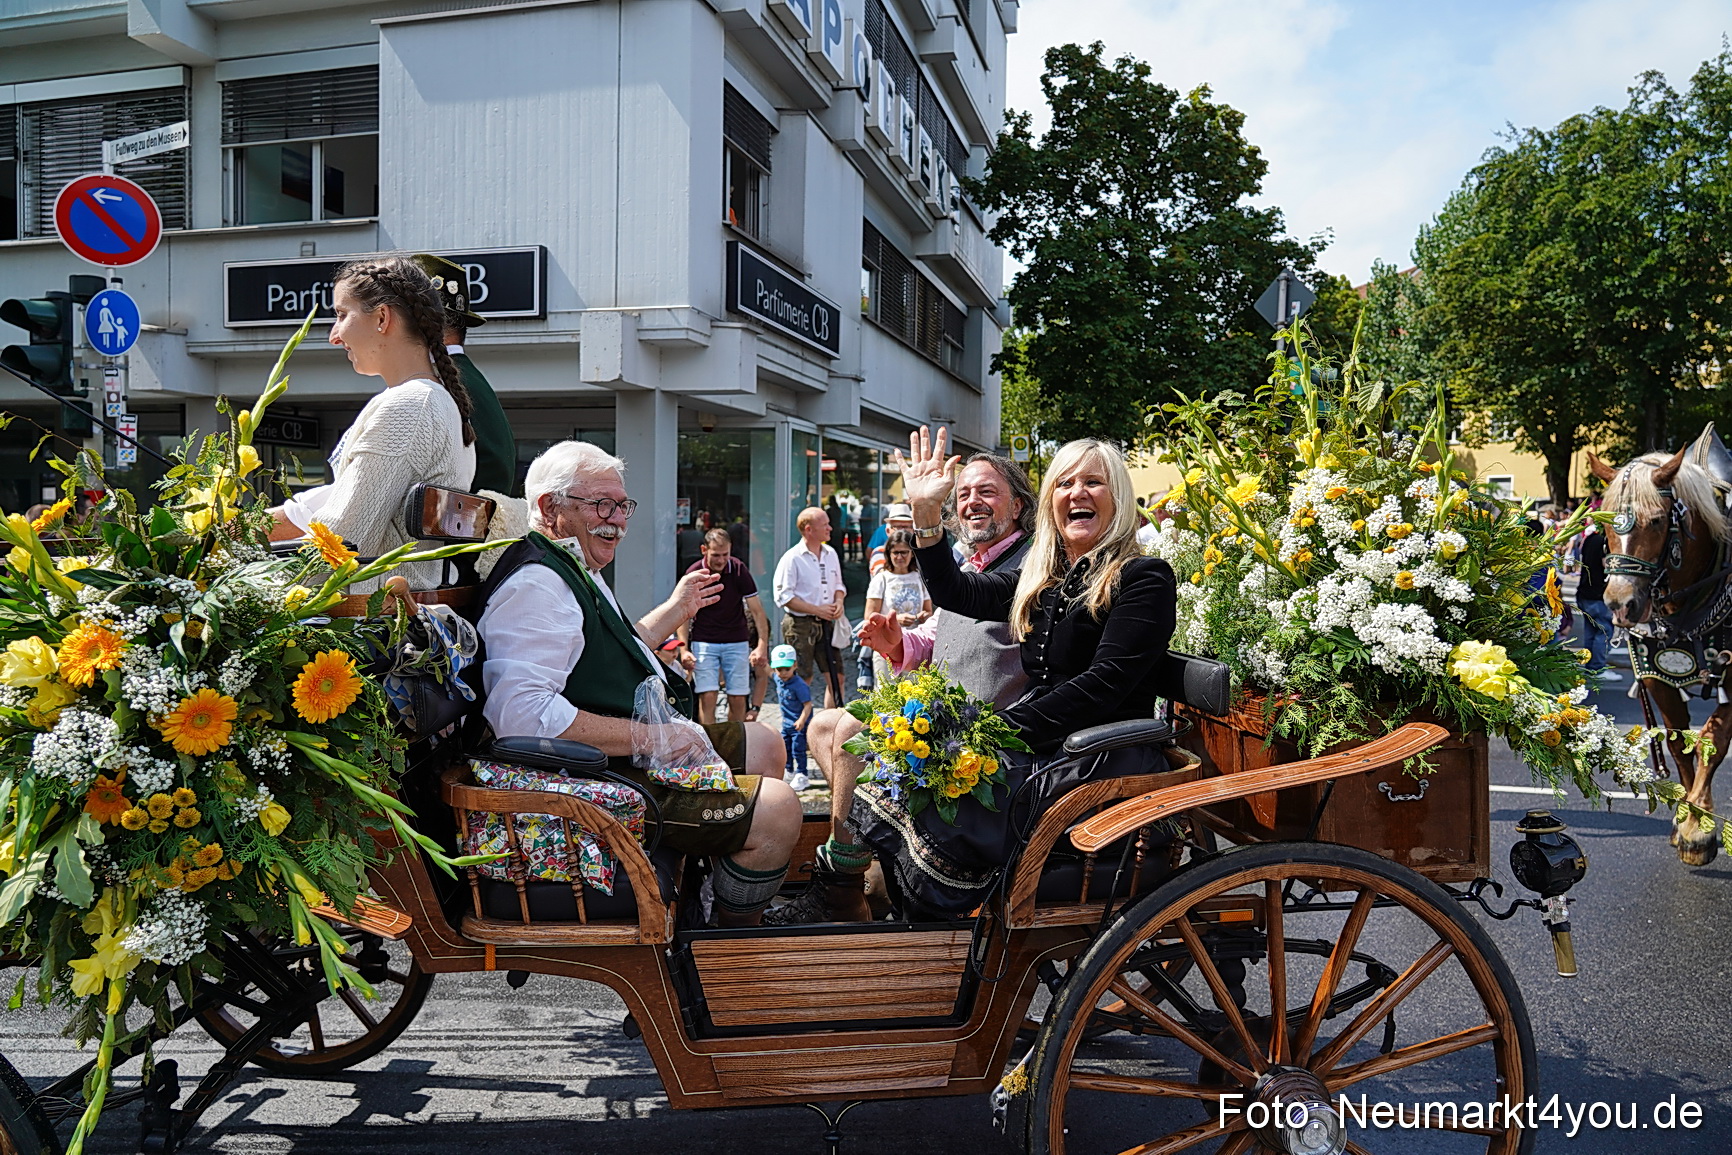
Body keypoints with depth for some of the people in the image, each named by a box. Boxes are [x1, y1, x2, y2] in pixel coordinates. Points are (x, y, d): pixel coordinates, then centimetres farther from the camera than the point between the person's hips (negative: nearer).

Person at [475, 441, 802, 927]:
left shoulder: (577, 572, 16)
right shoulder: (534, 583, -20)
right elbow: (520, 713, -33)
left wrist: (676, 609, 33)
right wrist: (649, 736, -27)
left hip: (636, 749, 12)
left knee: (764, 746, 20)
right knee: (776, 809, -16)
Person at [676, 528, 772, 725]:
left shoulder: (739, 570, -8)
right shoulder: (694, 573, -7)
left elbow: (756, 610, -6)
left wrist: (762, 645, -16)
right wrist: (683, 647, -12)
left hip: (736, 642, 1)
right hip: (704, 642, -1)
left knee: (738, 699, -1)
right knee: (707, 696, -10)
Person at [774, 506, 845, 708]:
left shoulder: (831, 554, 10)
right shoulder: (792, 558, -10)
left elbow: (838, 584, 22)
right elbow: (784, 596, -14)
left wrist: (839, 601, -1)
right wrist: (817, 610, -16)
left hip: (826, 623, 6)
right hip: (799, 625, -6)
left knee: (836, 677, 5)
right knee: (802, 681, -2)